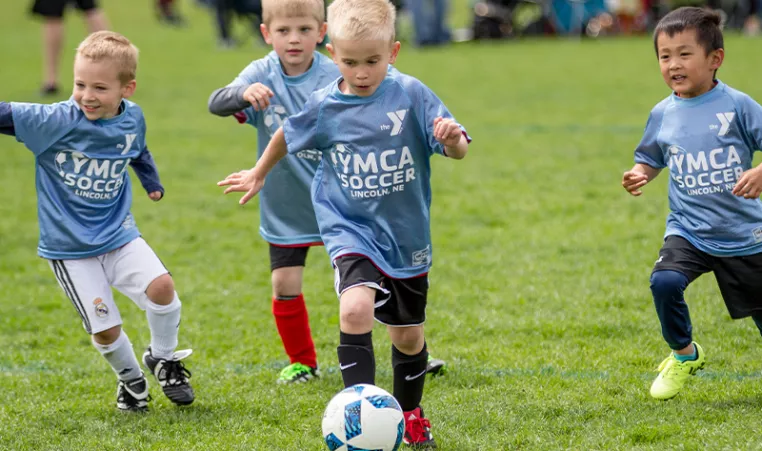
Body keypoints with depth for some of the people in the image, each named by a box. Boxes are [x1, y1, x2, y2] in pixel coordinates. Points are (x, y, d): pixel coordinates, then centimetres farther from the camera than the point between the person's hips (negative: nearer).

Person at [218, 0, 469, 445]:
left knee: (408, 336, 15)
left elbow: (458, 149, -17)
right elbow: (287, 136, 12)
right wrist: (258, 173, 25)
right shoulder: (325, 107, -9)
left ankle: (411, 415, 41)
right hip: (351, 231, -1)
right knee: (356, 307, -29)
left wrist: (453, 138, -40)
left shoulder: (410, 95, -14)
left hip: (406, 235, 1)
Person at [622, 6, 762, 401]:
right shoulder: (663, 115, 1)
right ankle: (683, 355, 0)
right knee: (664, 282, -26)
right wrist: (638, 176, -4)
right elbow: (651, 160, 17)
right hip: (688, 231, 2)